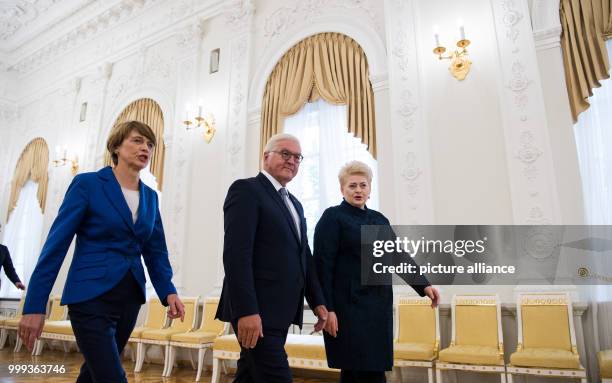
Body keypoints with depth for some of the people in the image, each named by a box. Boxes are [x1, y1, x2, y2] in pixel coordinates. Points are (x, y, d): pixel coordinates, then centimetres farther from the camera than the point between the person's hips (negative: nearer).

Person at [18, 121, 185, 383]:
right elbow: (56, 244, -9)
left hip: (130, 299, 6)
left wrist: (168, 292, -4)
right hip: (91, 297, -5)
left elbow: (155, 251, 10)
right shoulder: (87, 184, -7)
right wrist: (35, 305, -12)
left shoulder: (150, 196, 8)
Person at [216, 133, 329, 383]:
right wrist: (246, 311, -24)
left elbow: (303, 257, 19)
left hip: (279, 311, 8)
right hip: (255, 311, -8)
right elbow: (236, 254, -18)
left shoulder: (295, 203, 20)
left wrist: (317, 301, 12)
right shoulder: (246, 190, -7)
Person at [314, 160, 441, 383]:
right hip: (349, 305, -6)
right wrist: (327, 308, -15)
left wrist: (423, 285, -1)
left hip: (379, 306, 6)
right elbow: (323, 265, -10)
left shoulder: (380, 219, 15)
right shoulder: (332, 217, -4)